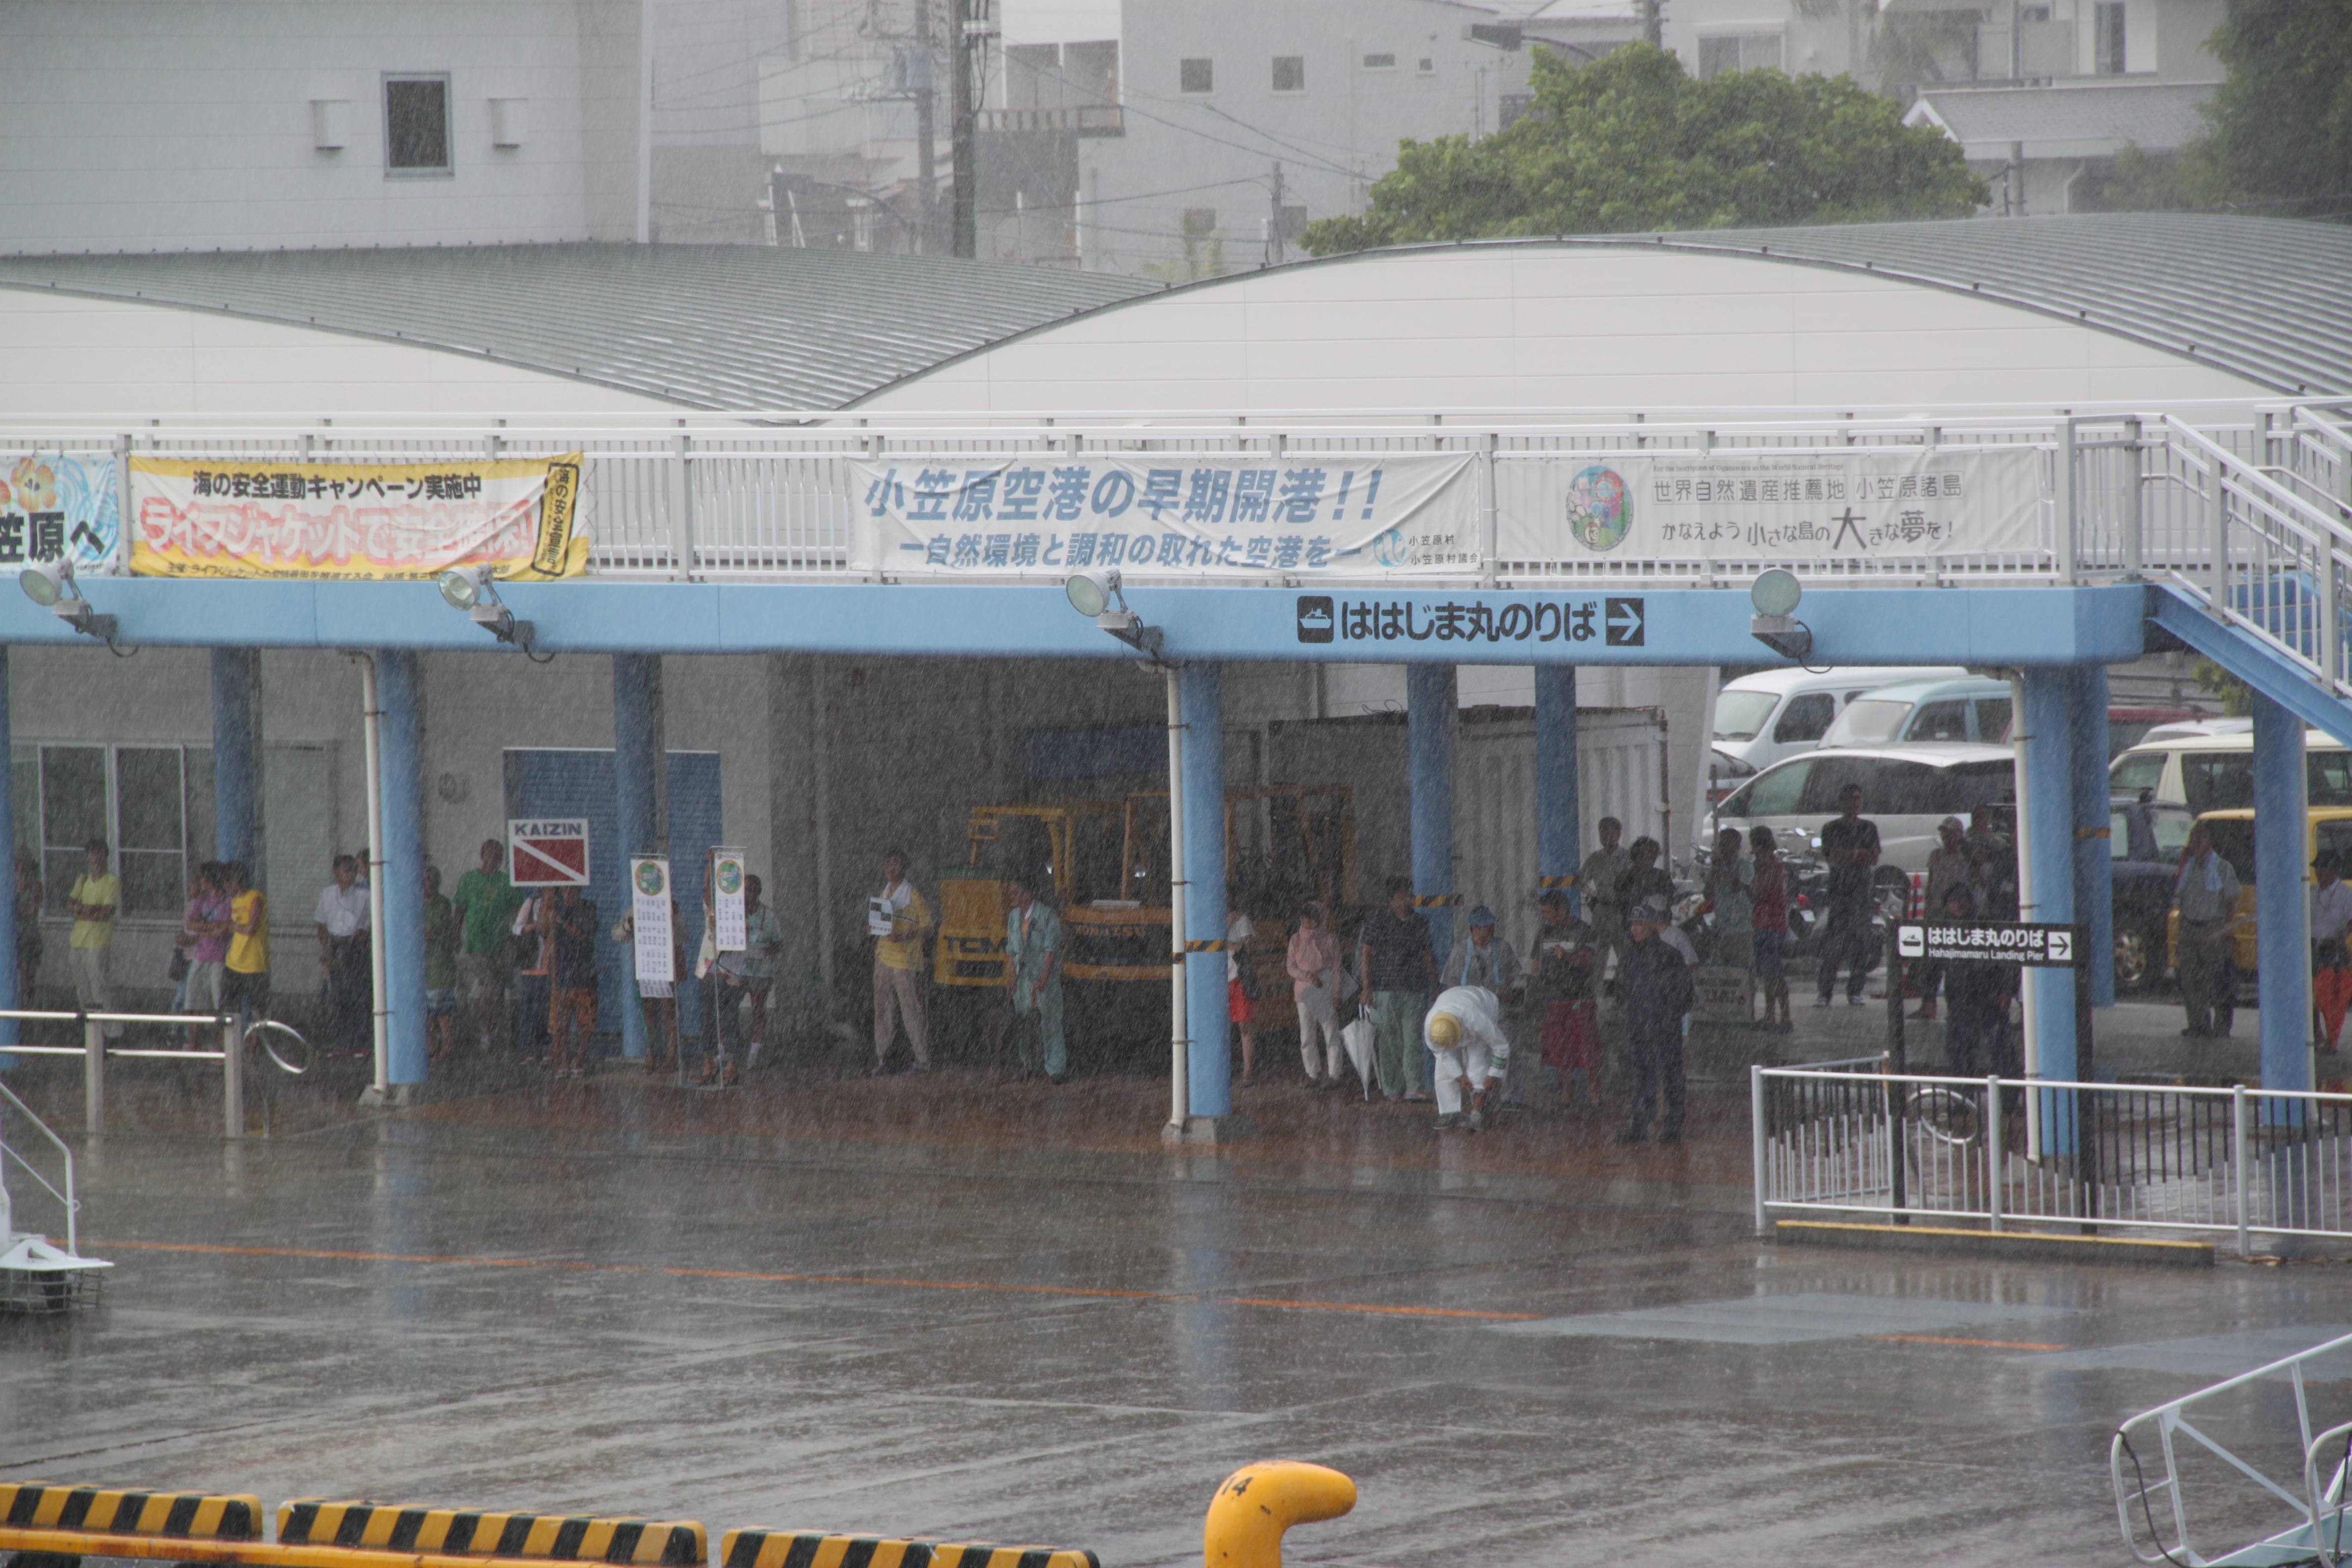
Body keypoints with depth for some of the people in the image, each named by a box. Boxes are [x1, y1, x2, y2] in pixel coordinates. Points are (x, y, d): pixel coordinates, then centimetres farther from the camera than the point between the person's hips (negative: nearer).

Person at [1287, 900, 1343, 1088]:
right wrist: (1308, 976, -11)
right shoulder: (1297, 939, 8)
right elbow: (1291, 967, 8)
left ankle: (1333, 1074, -3)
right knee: (1307, 1037, 3)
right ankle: (1313, 1074, 9)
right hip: (1304, 991, 3)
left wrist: (1336, 995, -5)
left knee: (1331, 1035, -6)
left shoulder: (1329, 939, 1)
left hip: (1326, 991, -3)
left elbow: (1336, 968, 1)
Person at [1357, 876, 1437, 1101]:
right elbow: (1365, 953, 0)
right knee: (1389, 1040, -1)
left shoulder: (1419, 923, 13)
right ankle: (1393, 1089, 4)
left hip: (1414, 988, 3)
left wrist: (1435, 983, 18)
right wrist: (1367, 987, -7)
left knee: (1413, 1038, -6)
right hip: (1386, 987, -3)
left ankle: (1413, 1088, -11)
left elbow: (1426, 955, 20)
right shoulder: (1378, 920, 1)